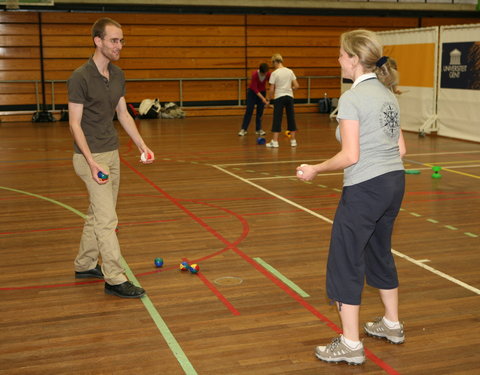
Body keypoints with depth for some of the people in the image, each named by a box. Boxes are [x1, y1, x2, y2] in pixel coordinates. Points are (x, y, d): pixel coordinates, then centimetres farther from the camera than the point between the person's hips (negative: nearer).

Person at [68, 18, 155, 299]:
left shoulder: (118, 75, 7)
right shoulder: (81, 78, -15)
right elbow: (75, 123, -15)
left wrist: (142, 145, 8)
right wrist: (92, 162, -23)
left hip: (112, 153, 8)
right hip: (91, 156, -8)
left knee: (97, 214, 15)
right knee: (107, 219, -8)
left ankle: (84, 265, 30)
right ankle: (115, 280, -2)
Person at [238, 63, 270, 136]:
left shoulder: (268, 74, -19)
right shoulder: (254, 75, -29)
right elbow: (255, 89, -28)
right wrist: (263, 98, -35)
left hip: (262, 92, 3)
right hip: (252, 92, -3)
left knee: (260, 111, 2)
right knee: (249, 110, -7)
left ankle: (258, 129, 9)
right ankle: (243, 129, -4)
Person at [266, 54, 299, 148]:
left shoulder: (274, 73, -7)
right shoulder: (290, 71, 4)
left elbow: (272, 89, -8)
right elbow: (296, 86, 3)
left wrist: (271, 98, 7)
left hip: (279, 97, -4)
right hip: (289, 96, 4)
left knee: (277, 119, 0)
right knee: (291, 118, 9)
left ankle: (274, 141, -1)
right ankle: (293, 140, 13)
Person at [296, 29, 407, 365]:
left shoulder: (352, 99, -15)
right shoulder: (388, 95, 9)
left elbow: (350, 156, -19)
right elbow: (401, 149, 11)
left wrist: (315, 170, -6)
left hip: (365, 188, -9)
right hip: (395, 181, 9)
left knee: (345, 263, 2)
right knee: (380, 253, 23)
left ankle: (351, 345, 9)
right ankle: (392, 325, 37)